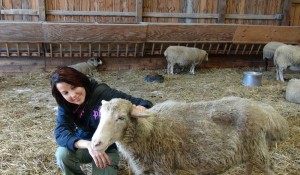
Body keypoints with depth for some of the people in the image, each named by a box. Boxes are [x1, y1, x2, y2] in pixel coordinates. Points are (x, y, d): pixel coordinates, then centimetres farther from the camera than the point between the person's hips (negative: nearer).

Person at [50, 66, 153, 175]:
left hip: (108, 148, -2)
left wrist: (140, 109, -53)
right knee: (63, 153, -28)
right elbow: (61, 133, -31)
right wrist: (88, 144, -48)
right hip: (84, 147, 2)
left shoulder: (101, 92, -25)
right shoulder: (65, 106, -14)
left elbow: (142, 103, -28)